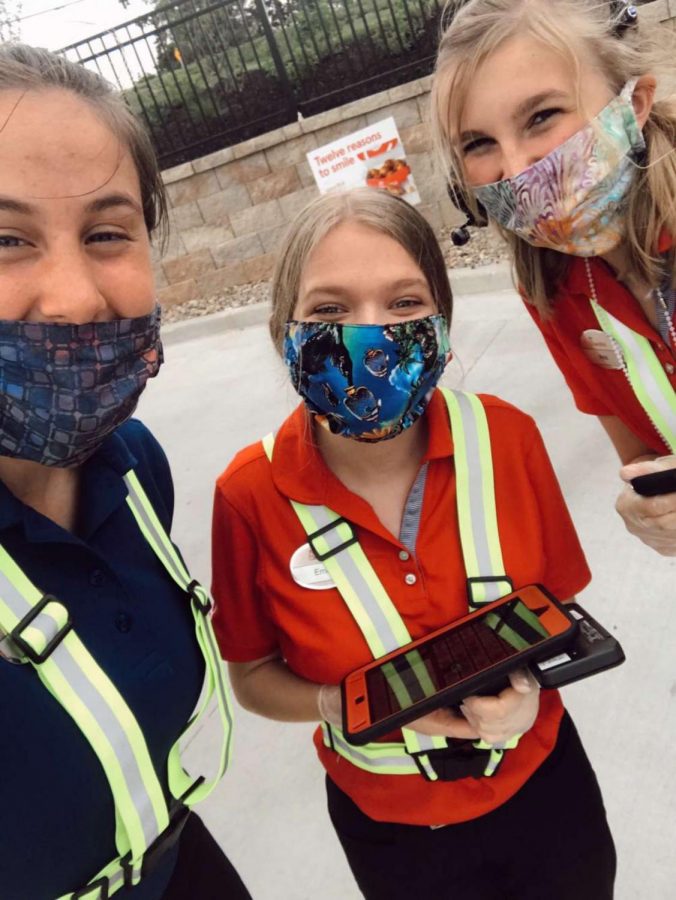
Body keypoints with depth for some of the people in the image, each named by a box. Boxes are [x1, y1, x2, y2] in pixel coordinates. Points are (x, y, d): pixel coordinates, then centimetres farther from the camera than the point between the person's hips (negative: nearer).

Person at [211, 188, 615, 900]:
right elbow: (251, 676, -9)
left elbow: (558, 602, -5)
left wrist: (528, 683, -24)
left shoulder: (506, 437, -20)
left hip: (544, 784, 2)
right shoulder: (250, 496, -23)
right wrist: (347, 705, -27)